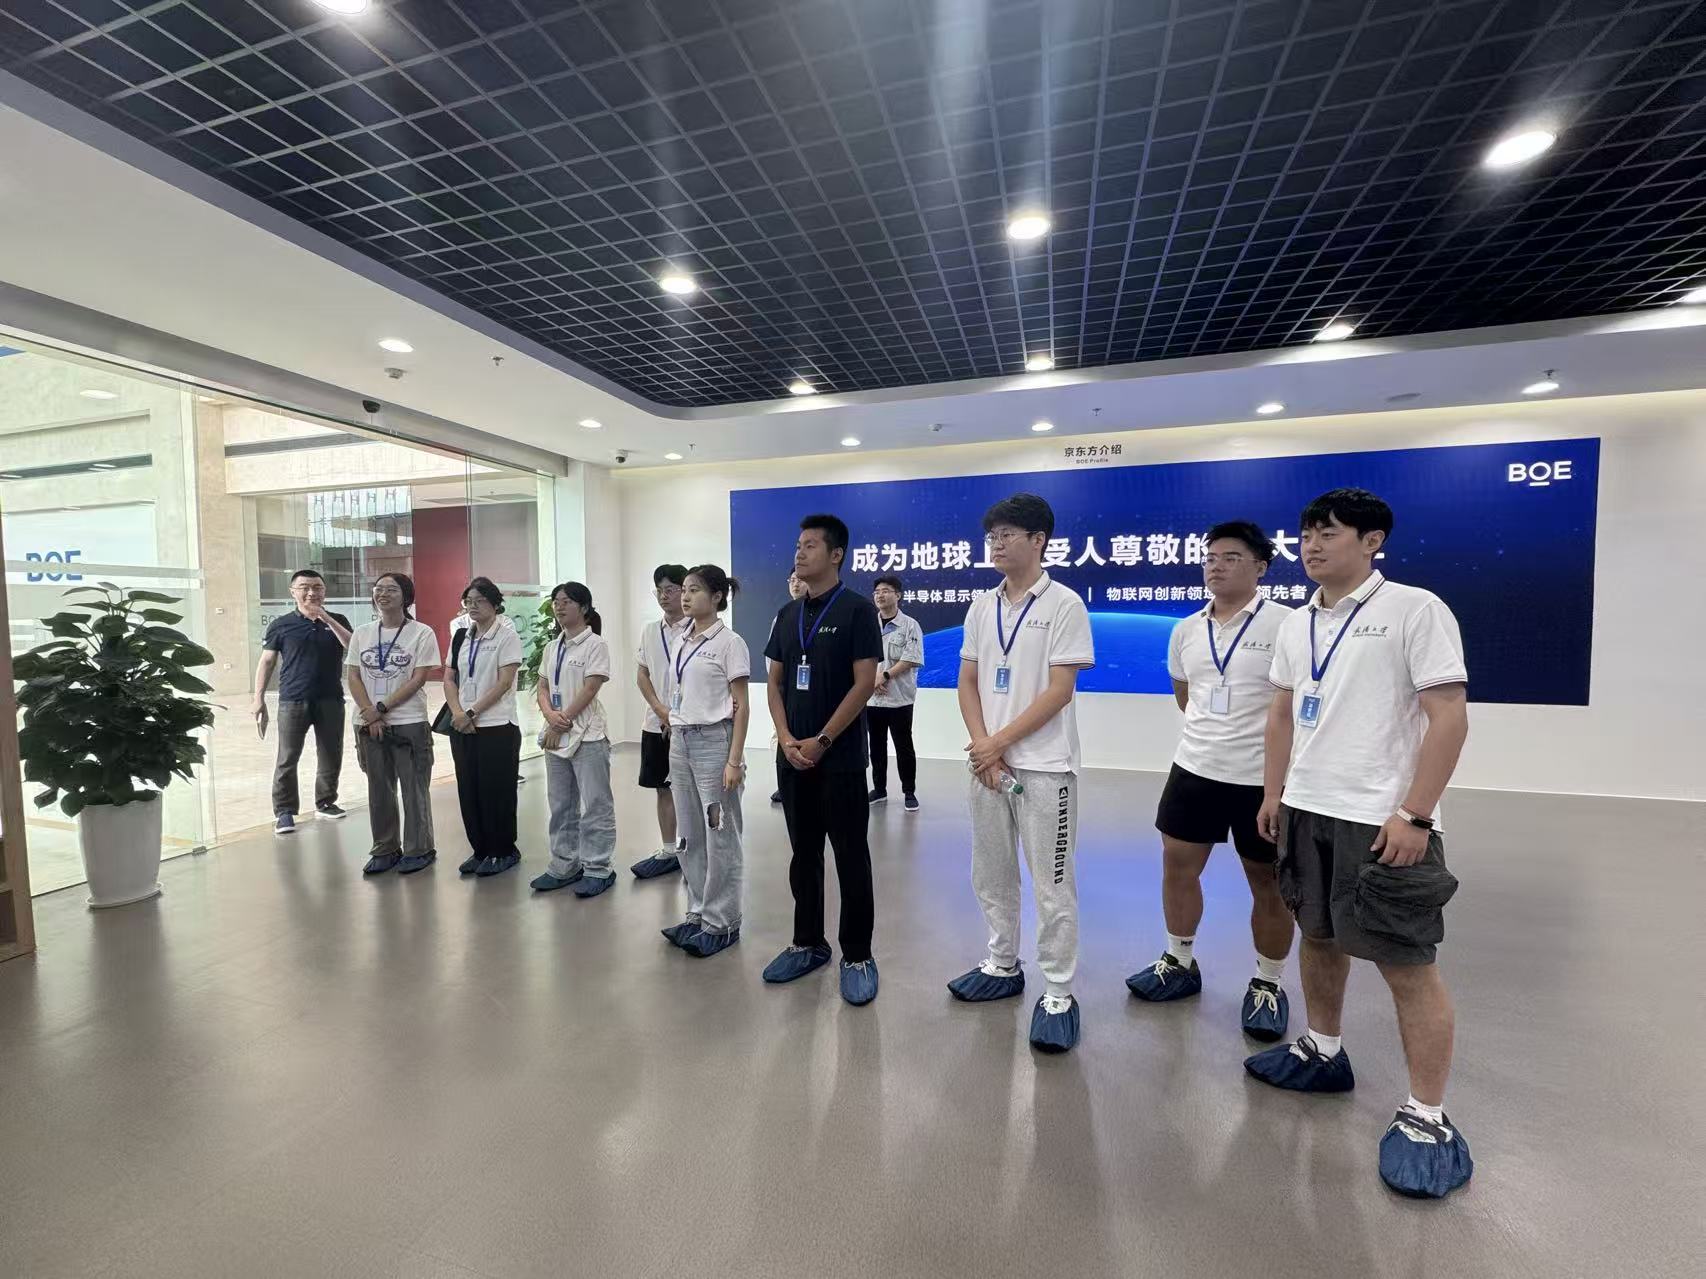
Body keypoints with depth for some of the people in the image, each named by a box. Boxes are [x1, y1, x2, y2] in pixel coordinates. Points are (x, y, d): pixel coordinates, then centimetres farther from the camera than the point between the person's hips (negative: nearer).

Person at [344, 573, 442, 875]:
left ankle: (418, 850, 15)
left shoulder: (422, 633, -4)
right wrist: (369, 714, -9)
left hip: (409, 723, -4)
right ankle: (385, 850, 25)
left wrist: (382, 708, -14)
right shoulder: (362, 634, 9)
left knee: (414, 789, 2)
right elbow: (353, 677, 5)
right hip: (368, 724, 4)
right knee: (378, 790, 12)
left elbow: (419, 679, -9)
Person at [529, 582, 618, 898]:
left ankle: (597, 868, 10)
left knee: (595, 804, 0)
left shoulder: (595, 644, -7)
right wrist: (550, 716, -10)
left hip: (587, 735, -7)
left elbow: (590, 689, -13)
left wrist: (563, 722, -13)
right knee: (560, 804, 14)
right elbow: (542, 687, 10)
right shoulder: (552, 647, 13)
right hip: (555, 734, 7)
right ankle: (564, 865, 26)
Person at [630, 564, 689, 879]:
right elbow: (642, 675, 10)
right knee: (663, 788, 13)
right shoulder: (649, 631, 8)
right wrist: (661, 711, -3)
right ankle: (668, 851, 25)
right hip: (656, 723, 6)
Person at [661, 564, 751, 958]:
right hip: (681, 742, 7)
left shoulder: (729, 642, -10)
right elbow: (678, 697, 15)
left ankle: (721, 923, 15)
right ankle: (698, 914, 27)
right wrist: (674, 742, 13)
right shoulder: (682, 641, 10)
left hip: (714, 741, -7)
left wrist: (734, 760, -16)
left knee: (719, 835, 3)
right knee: (690, 836, 13)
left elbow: (742, 706, -11)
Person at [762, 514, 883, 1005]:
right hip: (793, 756, 6)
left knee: (851, 858, 3)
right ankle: (808, 943, 30)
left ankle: (857, 956, 17)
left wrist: (821, 741, -14)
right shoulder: (787, 615, 10)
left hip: (840, 758, -6)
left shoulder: (857, 610, -7)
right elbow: (775, 683, 11)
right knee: (803, 854, 15)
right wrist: (786, 739, -4)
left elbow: (865, 683, -13)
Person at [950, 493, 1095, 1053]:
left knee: (1052, 885, 3)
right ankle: (1002, 966, 35)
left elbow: (1060, 690, -12)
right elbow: (967, 682, 9)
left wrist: (1000, 742, -13)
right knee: (991, 875, 16)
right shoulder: (981, 606, 9)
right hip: (987, 763, 6)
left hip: (1044, 767, -6)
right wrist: (980, 744, -6)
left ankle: (1059, 994, 19)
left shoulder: (1064, 604, -7)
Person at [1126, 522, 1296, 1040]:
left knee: (1269, 883, 10)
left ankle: (1268, 984, 29)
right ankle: (1179, 964, 31)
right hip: (1194, 768, 5)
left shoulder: (1286, 625, -11)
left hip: (1263, 777, -5)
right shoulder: (1185, 630, 6)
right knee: (1177, 865, 12)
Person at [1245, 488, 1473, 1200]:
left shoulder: (1415, 610, -9)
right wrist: (1274, 793, 13)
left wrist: (1414, 814, -17)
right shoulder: (1296, 625, 10)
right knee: (1319, 938, 19)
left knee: (1408, 966, 2)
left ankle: (1428, 1118, 18)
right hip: (1306, 811, 7)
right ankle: (1322, 1053, 37)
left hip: (1382, 820, -6)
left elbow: (1449, 717, -13)